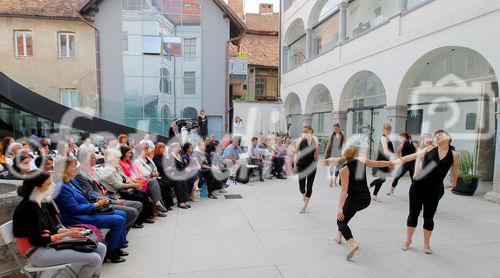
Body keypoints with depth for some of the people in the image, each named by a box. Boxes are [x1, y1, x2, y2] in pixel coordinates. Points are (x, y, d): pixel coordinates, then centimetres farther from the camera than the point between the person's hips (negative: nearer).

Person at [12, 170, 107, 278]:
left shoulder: (41, 202, 5)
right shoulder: (28, 208, -21)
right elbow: (37, 241, -20)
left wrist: (69, 231, -5)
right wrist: (67, 234, -17)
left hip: (50, 242, 9)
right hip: (37, 252, -8)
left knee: (101, 248, 2)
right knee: (94, 259, -19)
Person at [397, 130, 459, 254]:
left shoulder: (454, 155, 0)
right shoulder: (429, 149, 1)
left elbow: (454, 172, 14)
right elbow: (415, 155, -10)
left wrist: (453, 183, 27)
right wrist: (402, 159, -26)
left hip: (435, 190, 0)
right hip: (418, 186, 1)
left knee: (428, 217, 7)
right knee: (413, 213, 9)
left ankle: (426, 243, 30)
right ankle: (408, 239, 27)